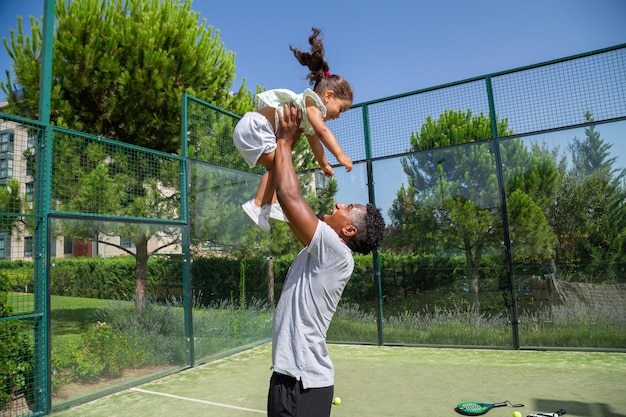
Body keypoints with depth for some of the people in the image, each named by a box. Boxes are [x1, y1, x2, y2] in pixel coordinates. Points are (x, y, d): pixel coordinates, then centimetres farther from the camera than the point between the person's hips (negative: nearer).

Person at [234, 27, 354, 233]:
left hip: (252, 129, 10)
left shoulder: (309, 117, 22)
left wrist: (324, 165, 40)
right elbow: (322, 131, -26)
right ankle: (257, 205, -14)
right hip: (254, 126, -10)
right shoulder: (312, 103, -8)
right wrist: (340, 155, -34)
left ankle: (270, 204, 6)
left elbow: (314, 141, 34)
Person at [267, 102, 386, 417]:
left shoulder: (337, 254, -18)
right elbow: (292, 203, 12)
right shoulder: (322, 252, 7)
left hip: (302, 384, -9)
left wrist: (285, 141, -11)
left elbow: (289, 195, -23)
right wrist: (285, 147, 13)